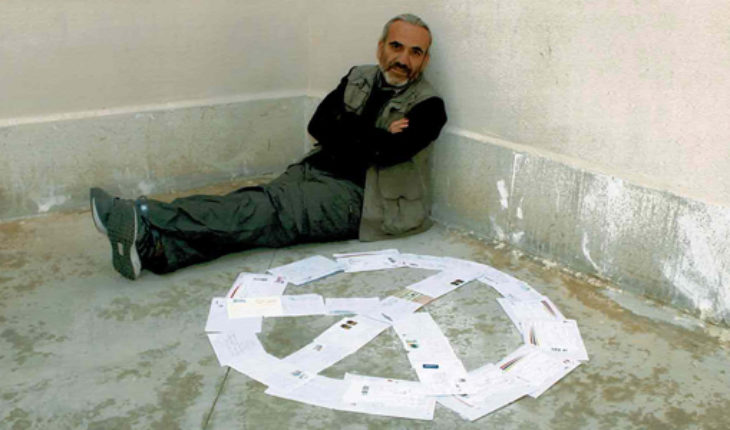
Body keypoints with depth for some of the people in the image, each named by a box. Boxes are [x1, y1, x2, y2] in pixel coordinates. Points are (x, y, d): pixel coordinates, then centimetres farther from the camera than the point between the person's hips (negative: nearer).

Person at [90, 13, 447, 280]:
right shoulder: (358, 78, 16)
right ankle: (153, 248, -42)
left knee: (270, 210, -28)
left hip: (354, 193, -6)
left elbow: (386, 150, -19)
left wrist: (343, 138, -5)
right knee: (255, 203, -22)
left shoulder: (427, 105, -2)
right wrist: (371, 138, -6)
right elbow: (318, 126, 3)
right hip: (313, 172, 6)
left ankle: (145, 219, -45)